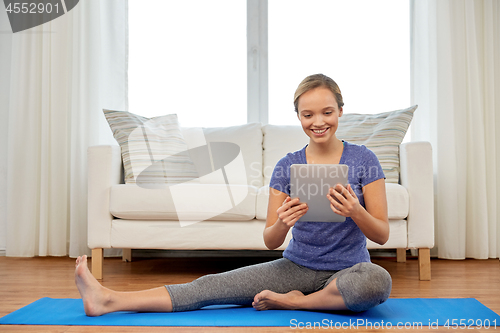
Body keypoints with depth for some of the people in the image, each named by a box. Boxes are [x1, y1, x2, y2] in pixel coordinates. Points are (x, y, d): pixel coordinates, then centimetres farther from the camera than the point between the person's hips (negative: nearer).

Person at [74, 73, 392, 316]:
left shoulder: (363, 159, -7)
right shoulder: (287, 166, -2)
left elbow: (382, 235, -7)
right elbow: (270, 242, -4)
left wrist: (355, 211, -29)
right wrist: (283, 223, -28)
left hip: (346, 272, -1)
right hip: (297, 266, 2)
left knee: (378, 279, -37)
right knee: (213, 285, -15)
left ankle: (293, 301, -16)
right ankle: (108, 300, -17)